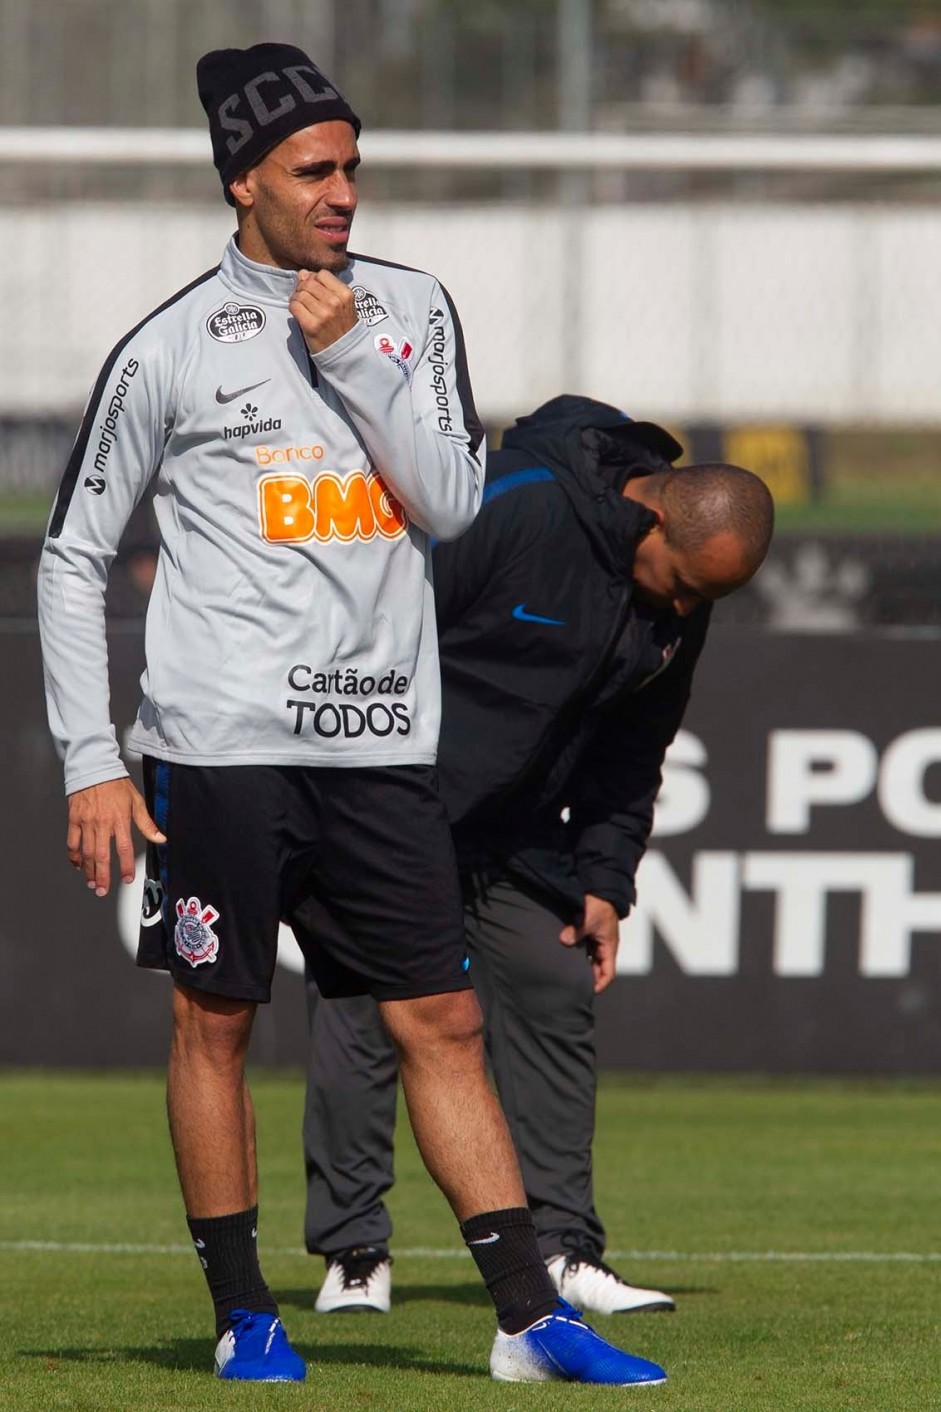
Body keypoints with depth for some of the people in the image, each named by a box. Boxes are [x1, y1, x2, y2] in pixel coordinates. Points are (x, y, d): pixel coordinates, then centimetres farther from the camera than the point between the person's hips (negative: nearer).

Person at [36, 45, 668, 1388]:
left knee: (443, 1021, 1)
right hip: (221, 745, -3)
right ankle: (243, 1315, 11)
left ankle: (531, 1317, -1)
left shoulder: (411, 309, 10)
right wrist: (92, 761, -2)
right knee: (215, 1020, 2)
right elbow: (73, 558, 4)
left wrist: (354, 357, -8)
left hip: (381, 745, 3)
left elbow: (450, 502, 2)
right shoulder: (170, 347, 0)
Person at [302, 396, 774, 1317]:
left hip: (518, 828, 7)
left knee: (556, 1000, 0)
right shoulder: (510, 511, -25)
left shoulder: (678, 609, -1)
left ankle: (561, 1250, 4)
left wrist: (604, 881, 6)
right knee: (363, 1016, -7)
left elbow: (631, 749, 13)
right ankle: (353, 1253, 1)